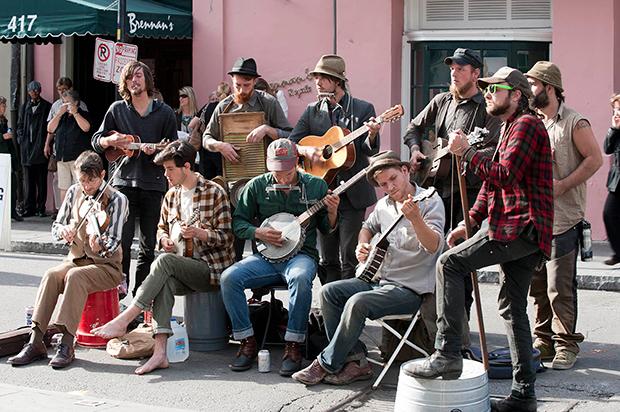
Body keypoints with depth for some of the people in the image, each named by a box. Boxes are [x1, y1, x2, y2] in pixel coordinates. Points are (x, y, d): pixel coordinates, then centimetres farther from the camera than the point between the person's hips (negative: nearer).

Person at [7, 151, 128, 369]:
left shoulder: (117, 200, -9)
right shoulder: (74, 192, 6)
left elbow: (114, 243, -17)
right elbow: (56, 227, 10)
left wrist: (101, 246, -41)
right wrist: (63, 230, -15)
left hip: (106, 265, -4)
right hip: (76, 259, 4)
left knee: (75, 276, -34)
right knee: (51, 275, -27)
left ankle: (67, 345, -32)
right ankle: (35, 342, -27)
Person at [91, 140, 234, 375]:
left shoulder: (214, 193, -3)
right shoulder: (171, 195, 16)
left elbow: (226, 237, -5)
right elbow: (162, 228, 28)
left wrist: (198, 232, -21)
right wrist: (164, 238, 4)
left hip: (212, 268, -5)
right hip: (181, 271, 5)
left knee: (164, 261, -31)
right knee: (165, 281, -31)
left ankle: (123, 320, -31)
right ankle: (160, 352, -41)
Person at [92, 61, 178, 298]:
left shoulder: (164, 113, 5)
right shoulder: (117, 109, 8)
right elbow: (96, 141, 11)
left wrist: (156, 150, -14)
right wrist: (110, 141, -11)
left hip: (153, 185, 0)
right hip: (124, 182, 0)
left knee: (149, 245, 6)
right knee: (121, 242, -7)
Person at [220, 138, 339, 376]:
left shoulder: (316, 186, 4)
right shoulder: (256, 186, 5)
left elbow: (326, 229, 10)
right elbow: (238, 222, 10)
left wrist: (332, 212, -11)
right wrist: (259, 233, -8)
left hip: (301, 255, -2)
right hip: (265, 258, 2)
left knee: (300, 278, -38)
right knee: (229, 277, -24)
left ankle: (293, 346, -25)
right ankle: (247, 342, -12)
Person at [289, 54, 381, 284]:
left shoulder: (363, 109, 1)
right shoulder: (312, 112, 9)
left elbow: (370, 151, -4)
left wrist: (371, 135, -25)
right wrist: (306, 150, -13)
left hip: (353, 193, -3)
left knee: (349, 258, -3)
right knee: (328, 260, 8)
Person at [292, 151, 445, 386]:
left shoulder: (430, 201, -11)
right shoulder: (384, 205, 10)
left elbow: (433, 246, -26)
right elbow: (368, 227, 31)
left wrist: (415, 218, -43)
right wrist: (362, 246, 9)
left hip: (411, 288, -8)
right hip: (380, 279, 8)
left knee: (358, 303, -28)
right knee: (330, 292, -5)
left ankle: (326, 364, -12)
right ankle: (356, 361, -4)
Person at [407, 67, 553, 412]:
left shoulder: (526, 124, -8)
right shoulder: (511, 128, 26)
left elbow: (504, 175, -20)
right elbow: (494, 182, 26)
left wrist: (466, 151, -12)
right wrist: (470, 222, 19)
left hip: (519, 227, -11)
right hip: (525, 233, 11)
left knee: (450, 264, -14)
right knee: (514, 309, 10)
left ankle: (447, 355, -17)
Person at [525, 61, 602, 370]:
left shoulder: (574, 123, -5)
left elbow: (595, 159, -8)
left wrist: (562, 186, -16)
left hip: (562, 219, -6)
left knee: (560, 287, -6)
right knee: (537, 286, 9)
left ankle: (566, 345, 5)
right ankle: (544, 342, 19)